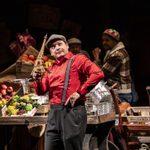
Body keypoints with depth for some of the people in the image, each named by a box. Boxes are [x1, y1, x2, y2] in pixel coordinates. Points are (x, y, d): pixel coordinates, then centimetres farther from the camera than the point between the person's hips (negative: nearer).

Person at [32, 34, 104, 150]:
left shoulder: (78, 59, 1)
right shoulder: (51, 69, 21)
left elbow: (98, 73, -14)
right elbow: (41, 91, 18)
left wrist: (79, 92, -15)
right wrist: (38, 80, -3)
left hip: (72, 110, -7)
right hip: (54, 113, 7)